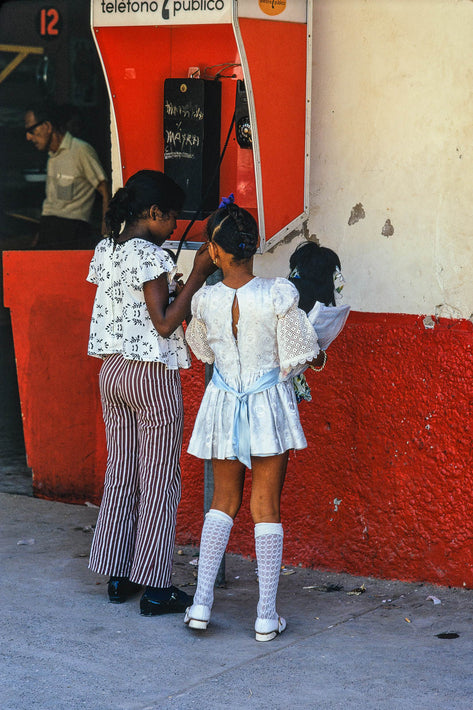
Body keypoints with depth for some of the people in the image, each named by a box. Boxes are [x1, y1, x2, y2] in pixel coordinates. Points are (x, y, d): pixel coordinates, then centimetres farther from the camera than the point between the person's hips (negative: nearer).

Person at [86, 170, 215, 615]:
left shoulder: (105, 251, 8)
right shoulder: (150, 256, -16)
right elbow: (164, 324, -17)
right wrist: (197, 275, -15)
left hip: (111, 371, 8)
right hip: (152, 374, -8)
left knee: (121, 474, 14)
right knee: (160, 481, 0)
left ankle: (117, 578, 19)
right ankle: (154, 587, 3)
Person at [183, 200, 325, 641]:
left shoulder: (205, 300, -10)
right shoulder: (278, 296, -18)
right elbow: (301, 356, -9)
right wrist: (319, 357, 14)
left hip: (223, 405, 2)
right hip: (269, 405, -2)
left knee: (223, 501, 16)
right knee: (266, 506, 5)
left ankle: (201, 602, 11)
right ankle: (267, 617, 8)